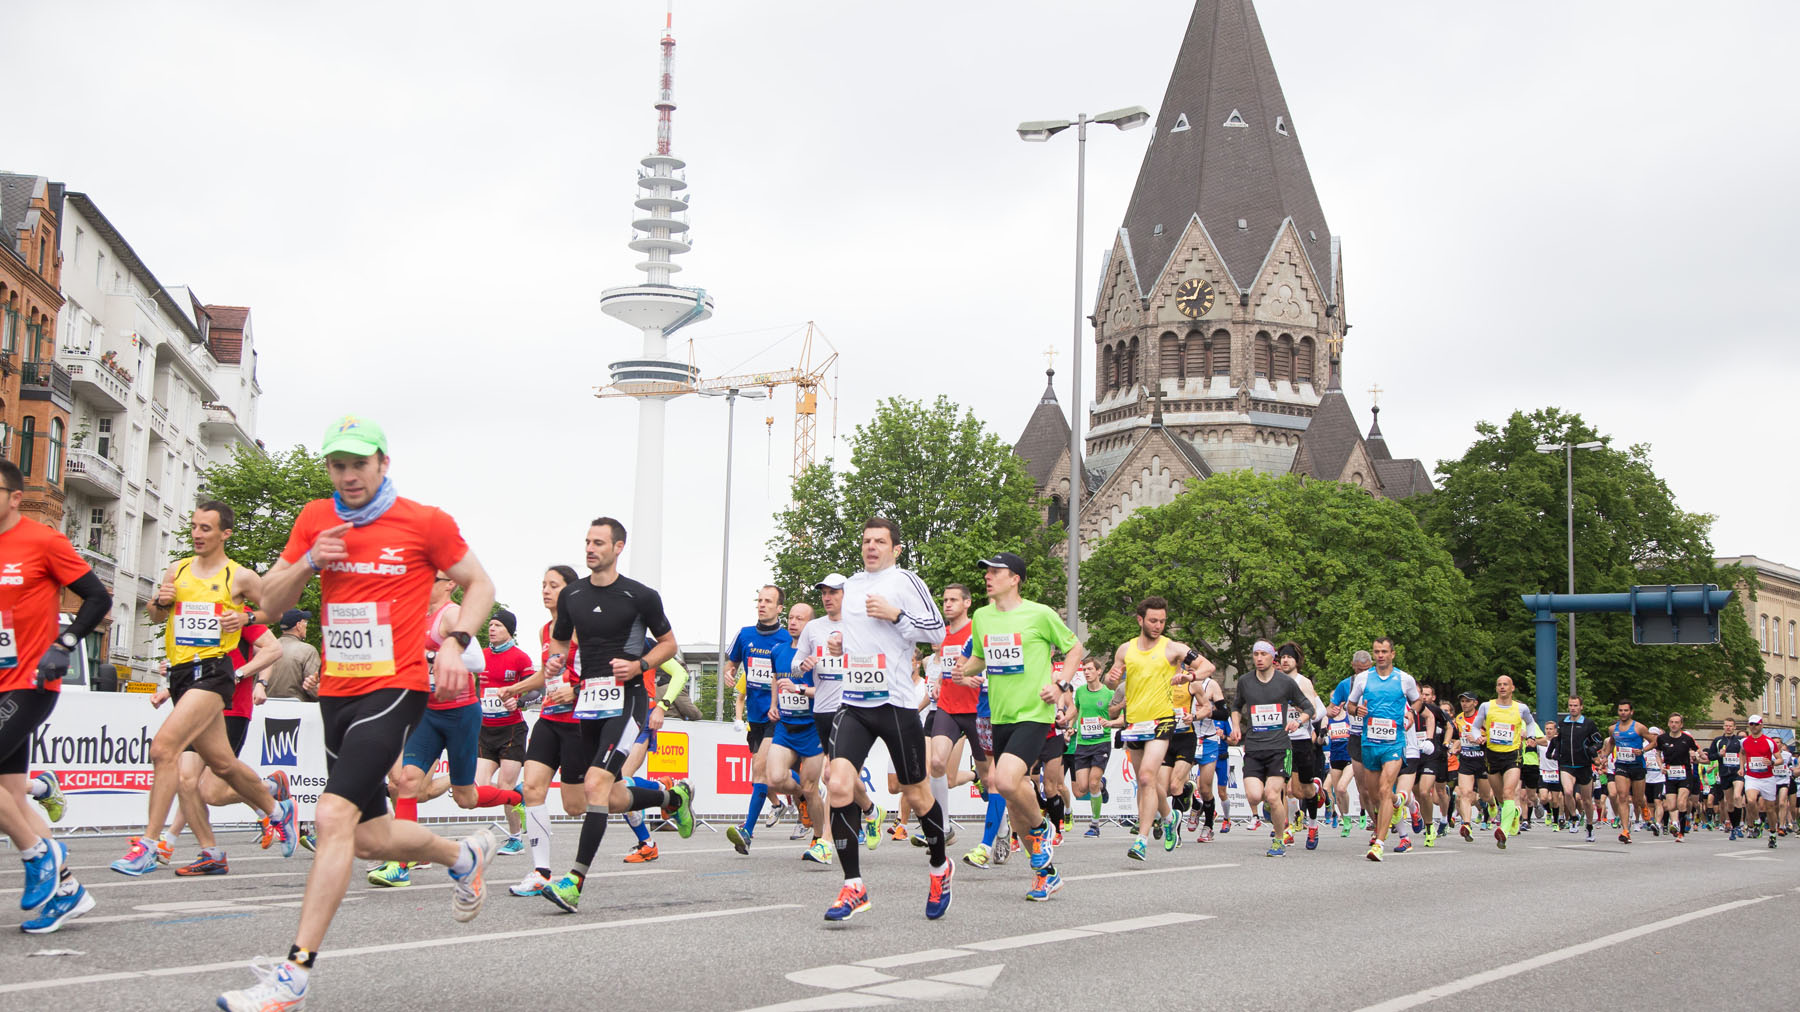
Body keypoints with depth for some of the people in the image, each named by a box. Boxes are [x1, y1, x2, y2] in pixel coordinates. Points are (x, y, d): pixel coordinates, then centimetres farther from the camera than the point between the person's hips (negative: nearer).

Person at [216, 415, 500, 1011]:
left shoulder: (425, 522, -2)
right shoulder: (316, 520, 9)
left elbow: (479, 584, 9)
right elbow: (269, 604, 11)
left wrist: (454, 644, -7)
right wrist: (307, 564, -8)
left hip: (394, 688, -6)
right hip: (336, 692, 6)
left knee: (333, 816, -22)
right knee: (369, 838, 11)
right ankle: (463, 855, 41)